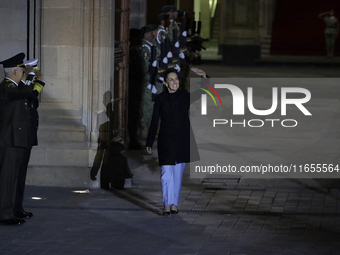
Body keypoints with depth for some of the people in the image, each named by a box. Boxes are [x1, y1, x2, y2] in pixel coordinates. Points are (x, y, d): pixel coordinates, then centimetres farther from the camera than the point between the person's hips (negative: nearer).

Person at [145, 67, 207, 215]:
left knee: (178, 173, 7)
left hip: (182, 140, 1)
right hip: (165, 140, -1)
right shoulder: (160, 99, 2)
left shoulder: (185, 96, 2)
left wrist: (204, 77, -24)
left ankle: (174, 204, 14)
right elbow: (154, 122, 5)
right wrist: (149, 143, 6)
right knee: (166, 173, -8)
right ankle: (167, 204, -7)